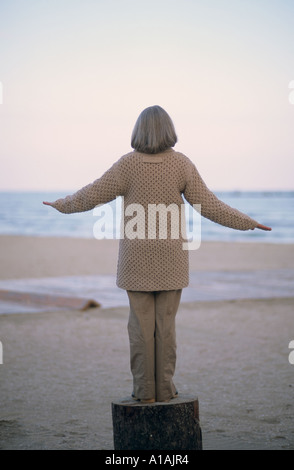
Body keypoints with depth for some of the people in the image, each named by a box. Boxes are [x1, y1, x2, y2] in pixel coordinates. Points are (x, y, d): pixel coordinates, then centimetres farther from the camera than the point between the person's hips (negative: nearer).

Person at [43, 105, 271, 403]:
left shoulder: (129, 164, -7)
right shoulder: (181, 164, -5)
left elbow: (93, 195, -4)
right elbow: (208, 206, -6)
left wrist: (63, 205, 14)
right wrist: (246, 223, 4)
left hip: (137, 257, -1)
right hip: (170, 257, 1)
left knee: (141, 322, 4)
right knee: (166, 322, 5)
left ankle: (145, 389, 4)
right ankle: (165, 388, 6)